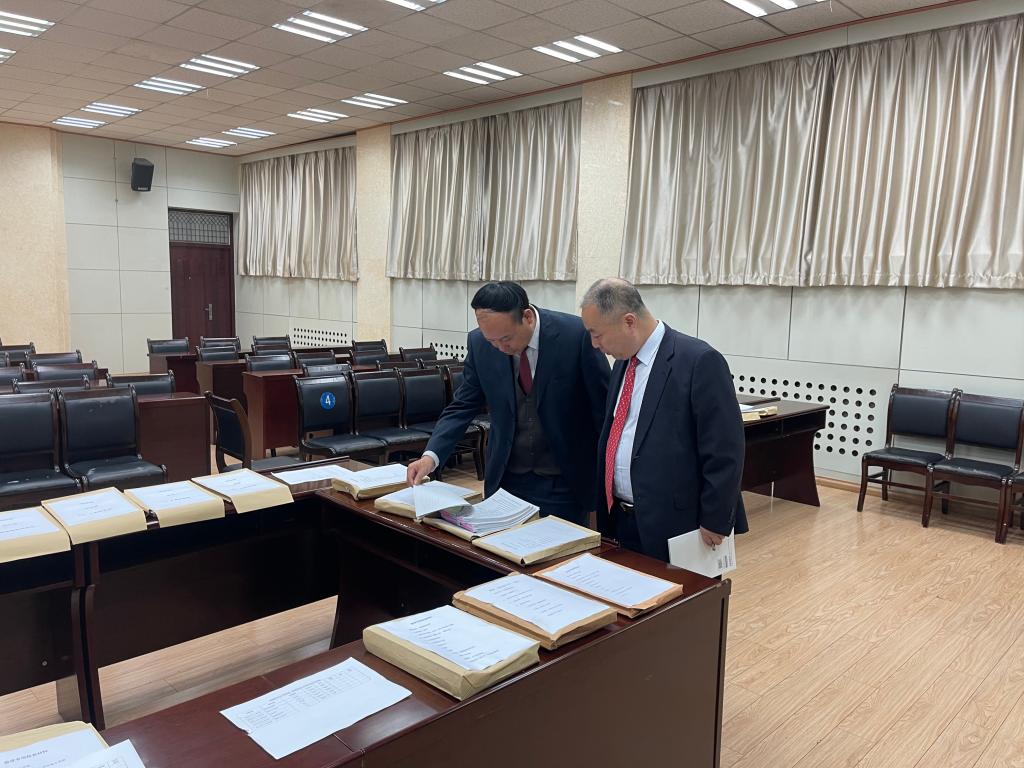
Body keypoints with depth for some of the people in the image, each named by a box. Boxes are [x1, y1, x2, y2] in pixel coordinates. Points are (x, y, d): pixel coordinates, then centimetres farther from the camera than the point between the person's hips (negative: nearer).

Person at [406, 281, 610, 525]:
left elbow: (605, 407, -8)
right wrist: (431, 456, -14)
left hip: (564, 483, -2)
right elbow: (464, 406, 1)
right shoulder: (480, 343, -7)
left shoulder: (576, 335, -17)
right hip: (506, 480, 3)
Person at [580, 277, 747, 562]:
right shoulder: (623, 362, 9)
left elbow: (724, 451, -16)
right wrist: (607, 509, 14)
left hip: (675, 528, -7)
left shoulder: (699, 361, -16)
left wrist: (715, 522, -14)